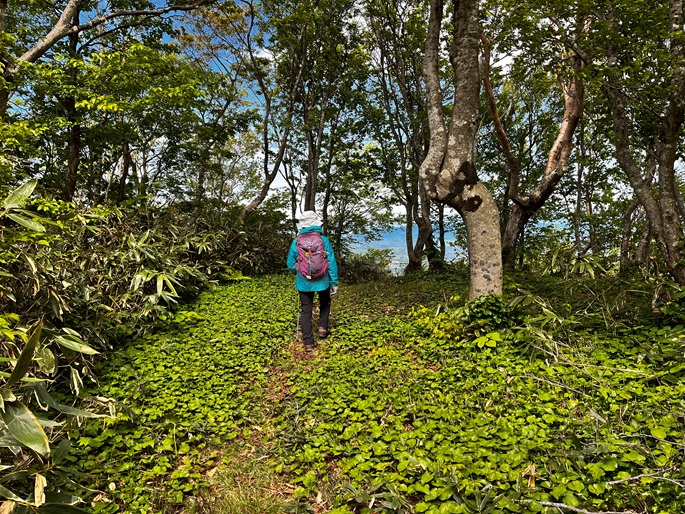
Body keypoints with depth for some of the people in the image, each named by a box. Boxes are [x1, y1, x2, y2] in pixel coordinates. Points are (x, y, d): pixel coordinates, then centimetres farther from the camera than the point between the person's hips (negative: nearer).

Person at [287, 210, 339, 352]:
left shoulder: (296, 242, -5)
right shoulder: (323, 240, -9)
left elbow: (291, 265, 3)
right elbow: (332, 263, -8)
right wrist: (334, 282, 0)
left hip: (304, 282, 1)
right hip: (322, 281, 0)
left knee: (306, 311, 9)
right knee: (325, 303, 28)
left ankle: (308, 342, 7)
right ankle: (323, 327, 19)